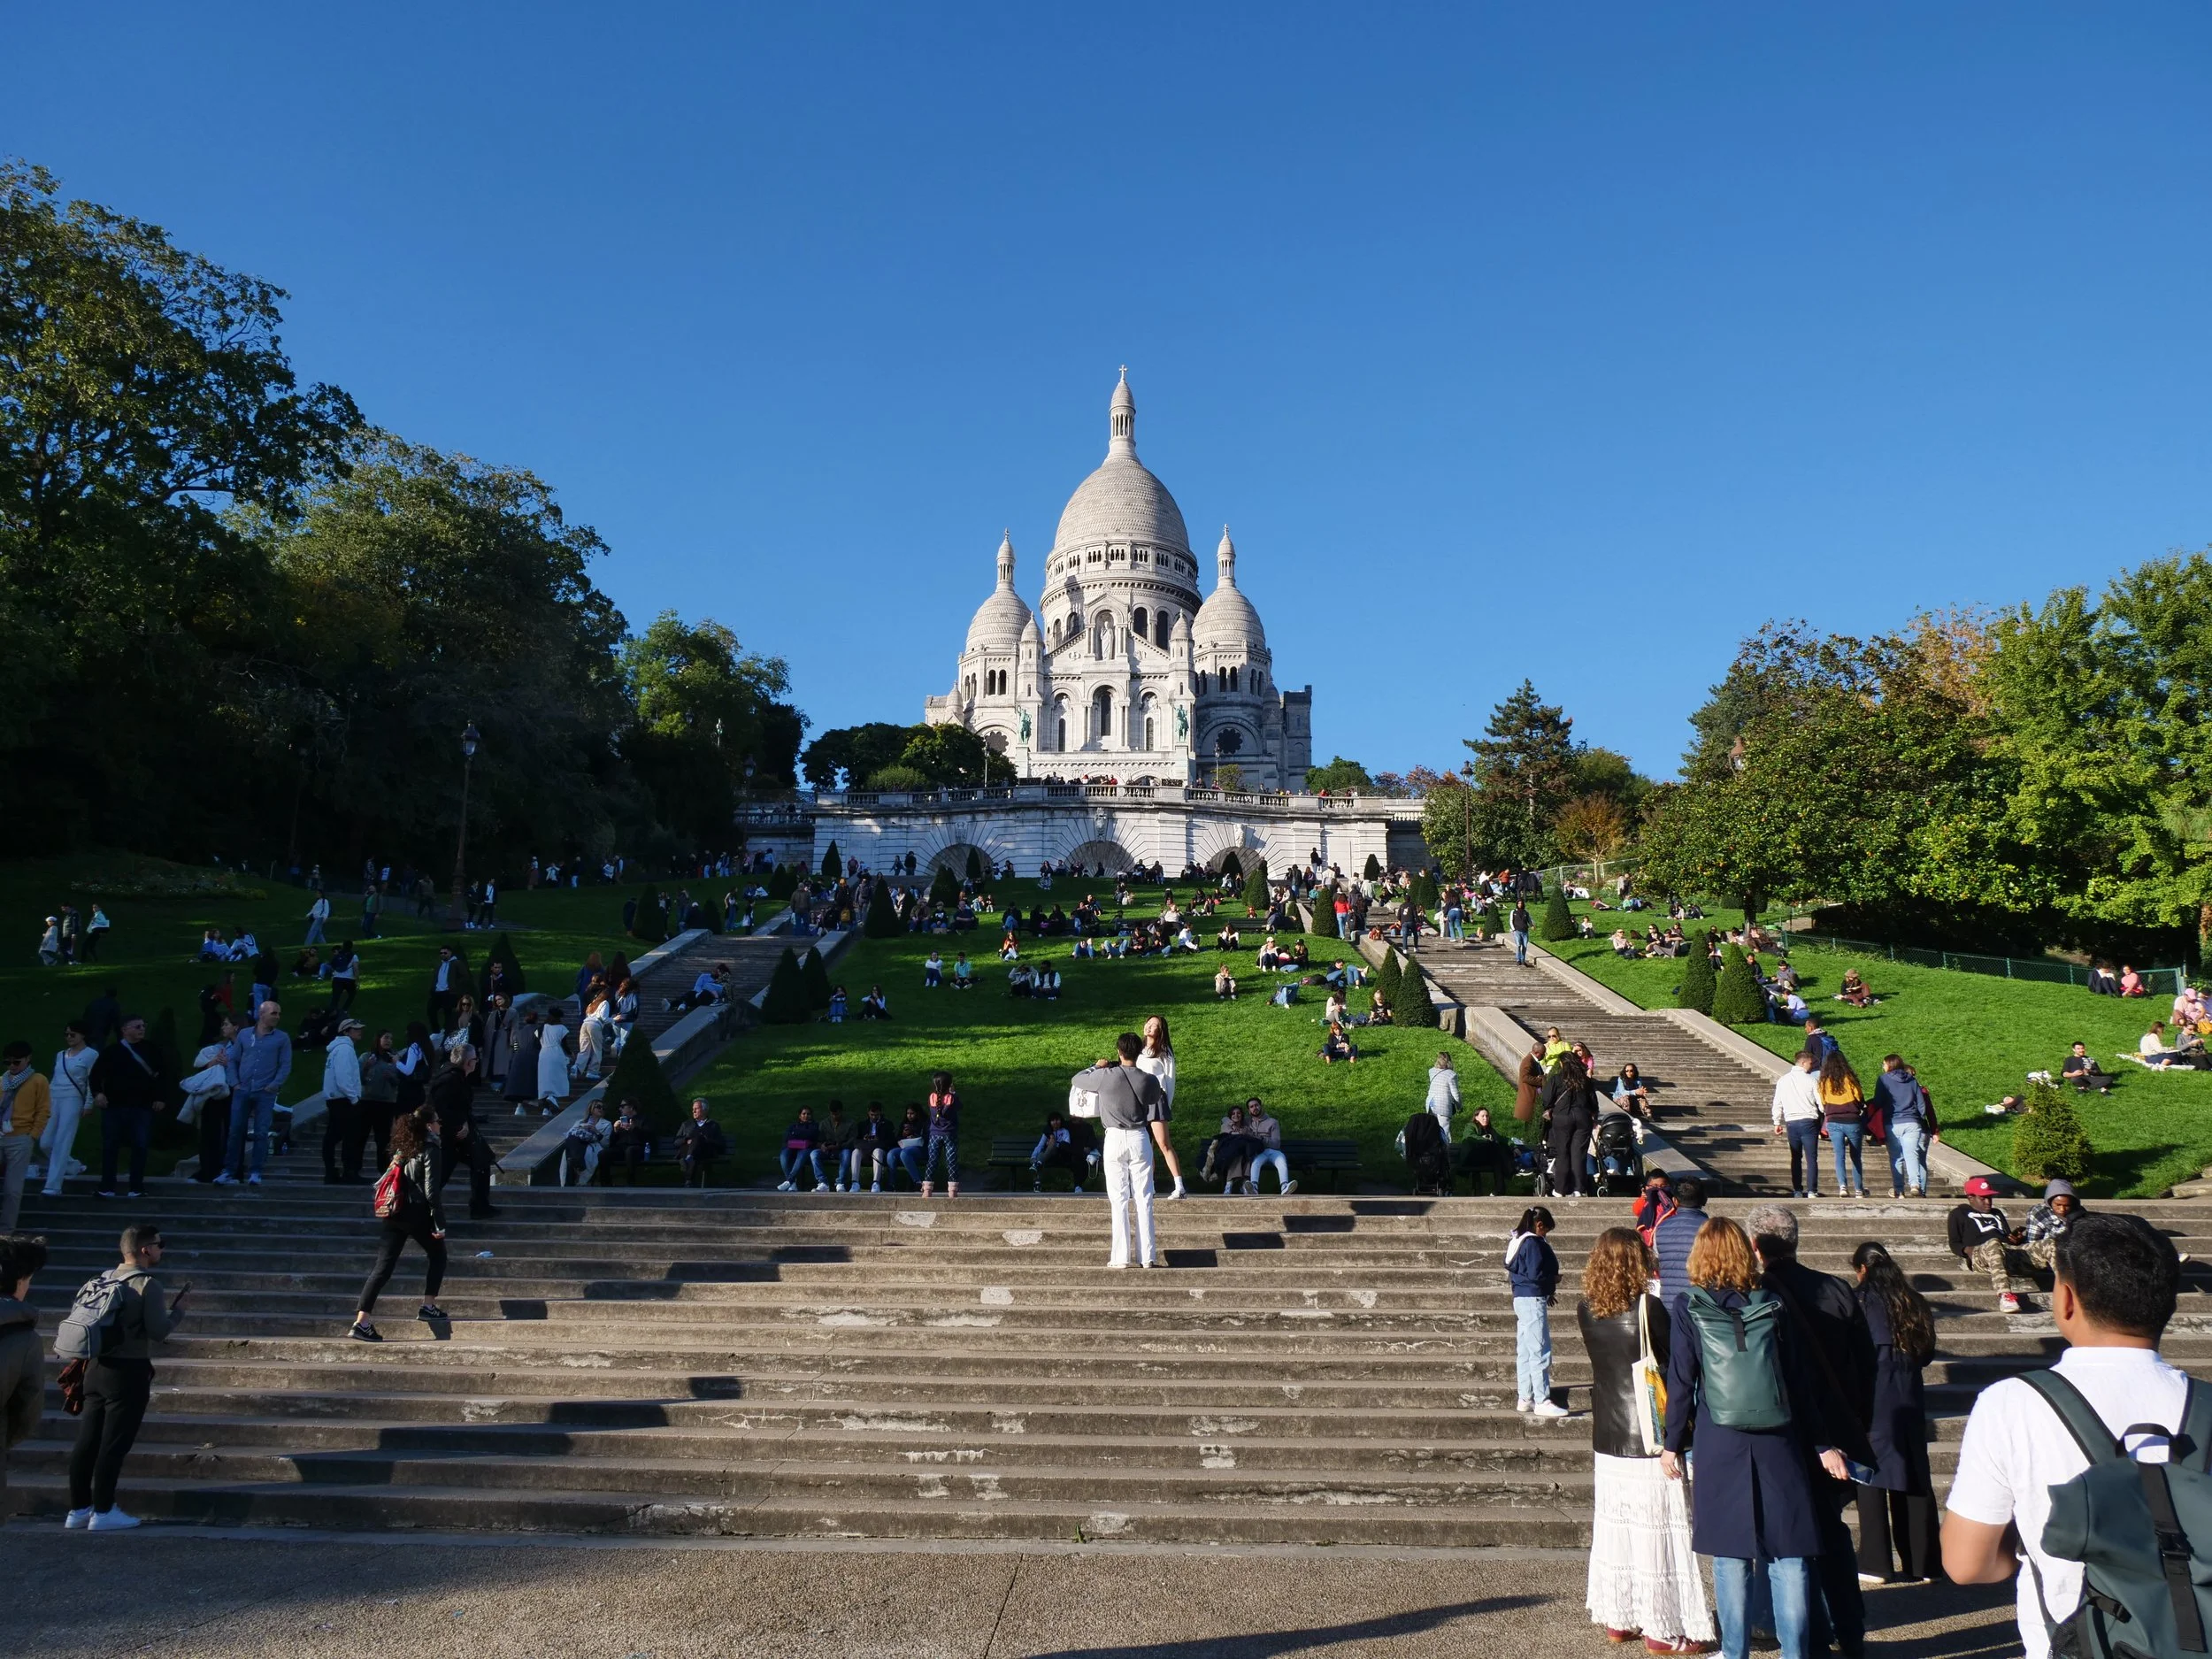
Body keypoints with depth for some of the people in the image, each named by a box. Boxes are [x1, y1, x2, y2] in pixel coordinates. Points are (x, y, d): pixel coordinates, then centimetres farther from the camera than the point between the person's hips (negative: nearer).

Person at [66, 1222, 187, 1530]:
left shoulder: (104, 1278, 8)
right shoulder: (148, 1284, -14)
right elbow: (158, 1332, -16)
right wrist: (178, 1308, 0)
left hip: (97, 1367, 7)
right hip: (129, 1370, -7)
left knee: (87, 1439, 11)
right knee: (114, 1443, 0)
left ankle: (78, 1509, 19)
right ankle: (103, 1512, 5)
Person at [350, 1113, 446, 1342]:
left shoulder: (401, 1149, 12)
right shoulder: (429, 1149, -9)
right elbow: (431, 1190, -13)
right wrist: (439, 1223, -10)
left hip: (393, 1213, 6)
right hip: (417, 1213, -6)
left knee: (383, 1265, 2)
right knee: (437, 1255, 16)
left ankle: (361, 1322, -5)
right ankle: (428, 1306, 15)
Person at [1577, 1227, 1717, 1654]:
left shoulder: (1586, 1310, -2)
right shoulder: (1648, 1307, -17)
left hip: (1607, 1440, 5)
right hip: (1649, 1438, -5)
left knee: (1614, 1526, 15)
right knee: (1658, 1532, 4)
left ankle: (1618, 1618, 25)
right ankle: (1664, 1630, 13)